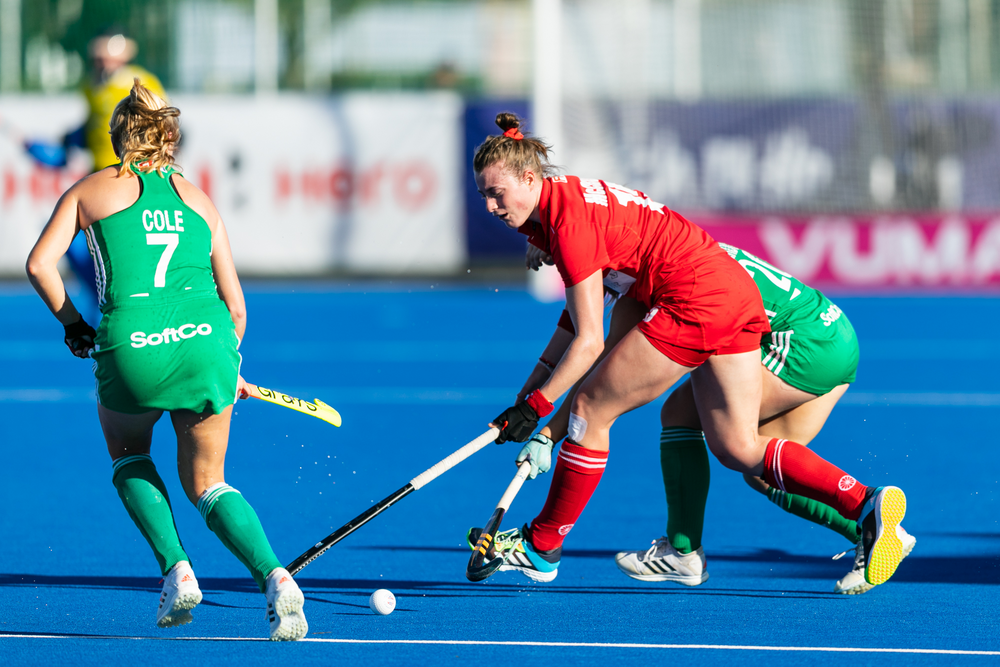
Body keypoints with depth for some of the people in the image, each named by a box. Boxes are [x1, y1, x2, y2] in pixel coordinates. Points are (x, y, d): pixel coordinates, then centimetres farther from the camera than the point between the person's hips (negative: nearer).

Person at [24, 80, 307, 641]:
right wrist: (227, 365, 33)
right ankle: (274, 576, -10)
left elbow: (40, 263, 5)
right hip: (206, 340, 2)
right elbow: (235, 306, 16)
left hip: (132, 347, -2)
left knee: (127, 452, 29)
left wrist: (71, 322, 20)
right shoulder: (199, 200, 20)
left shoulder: (91, 190, 14)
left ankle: (177, 569, 9)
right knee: (206, 483, 17)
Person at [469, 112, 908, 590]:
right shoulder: (562, 203, 14)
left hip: (695, 304, -10)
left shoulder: (569, 220, -15)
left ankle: (540, 548, 9)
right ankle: (866, 504, -1)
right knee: (739, 450, 9)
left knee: (590, 410, 0)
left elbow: (589, 342, -15)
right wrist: (531, 388, 18)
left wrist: (535, 406, -9)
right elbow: (582, 311, 22)